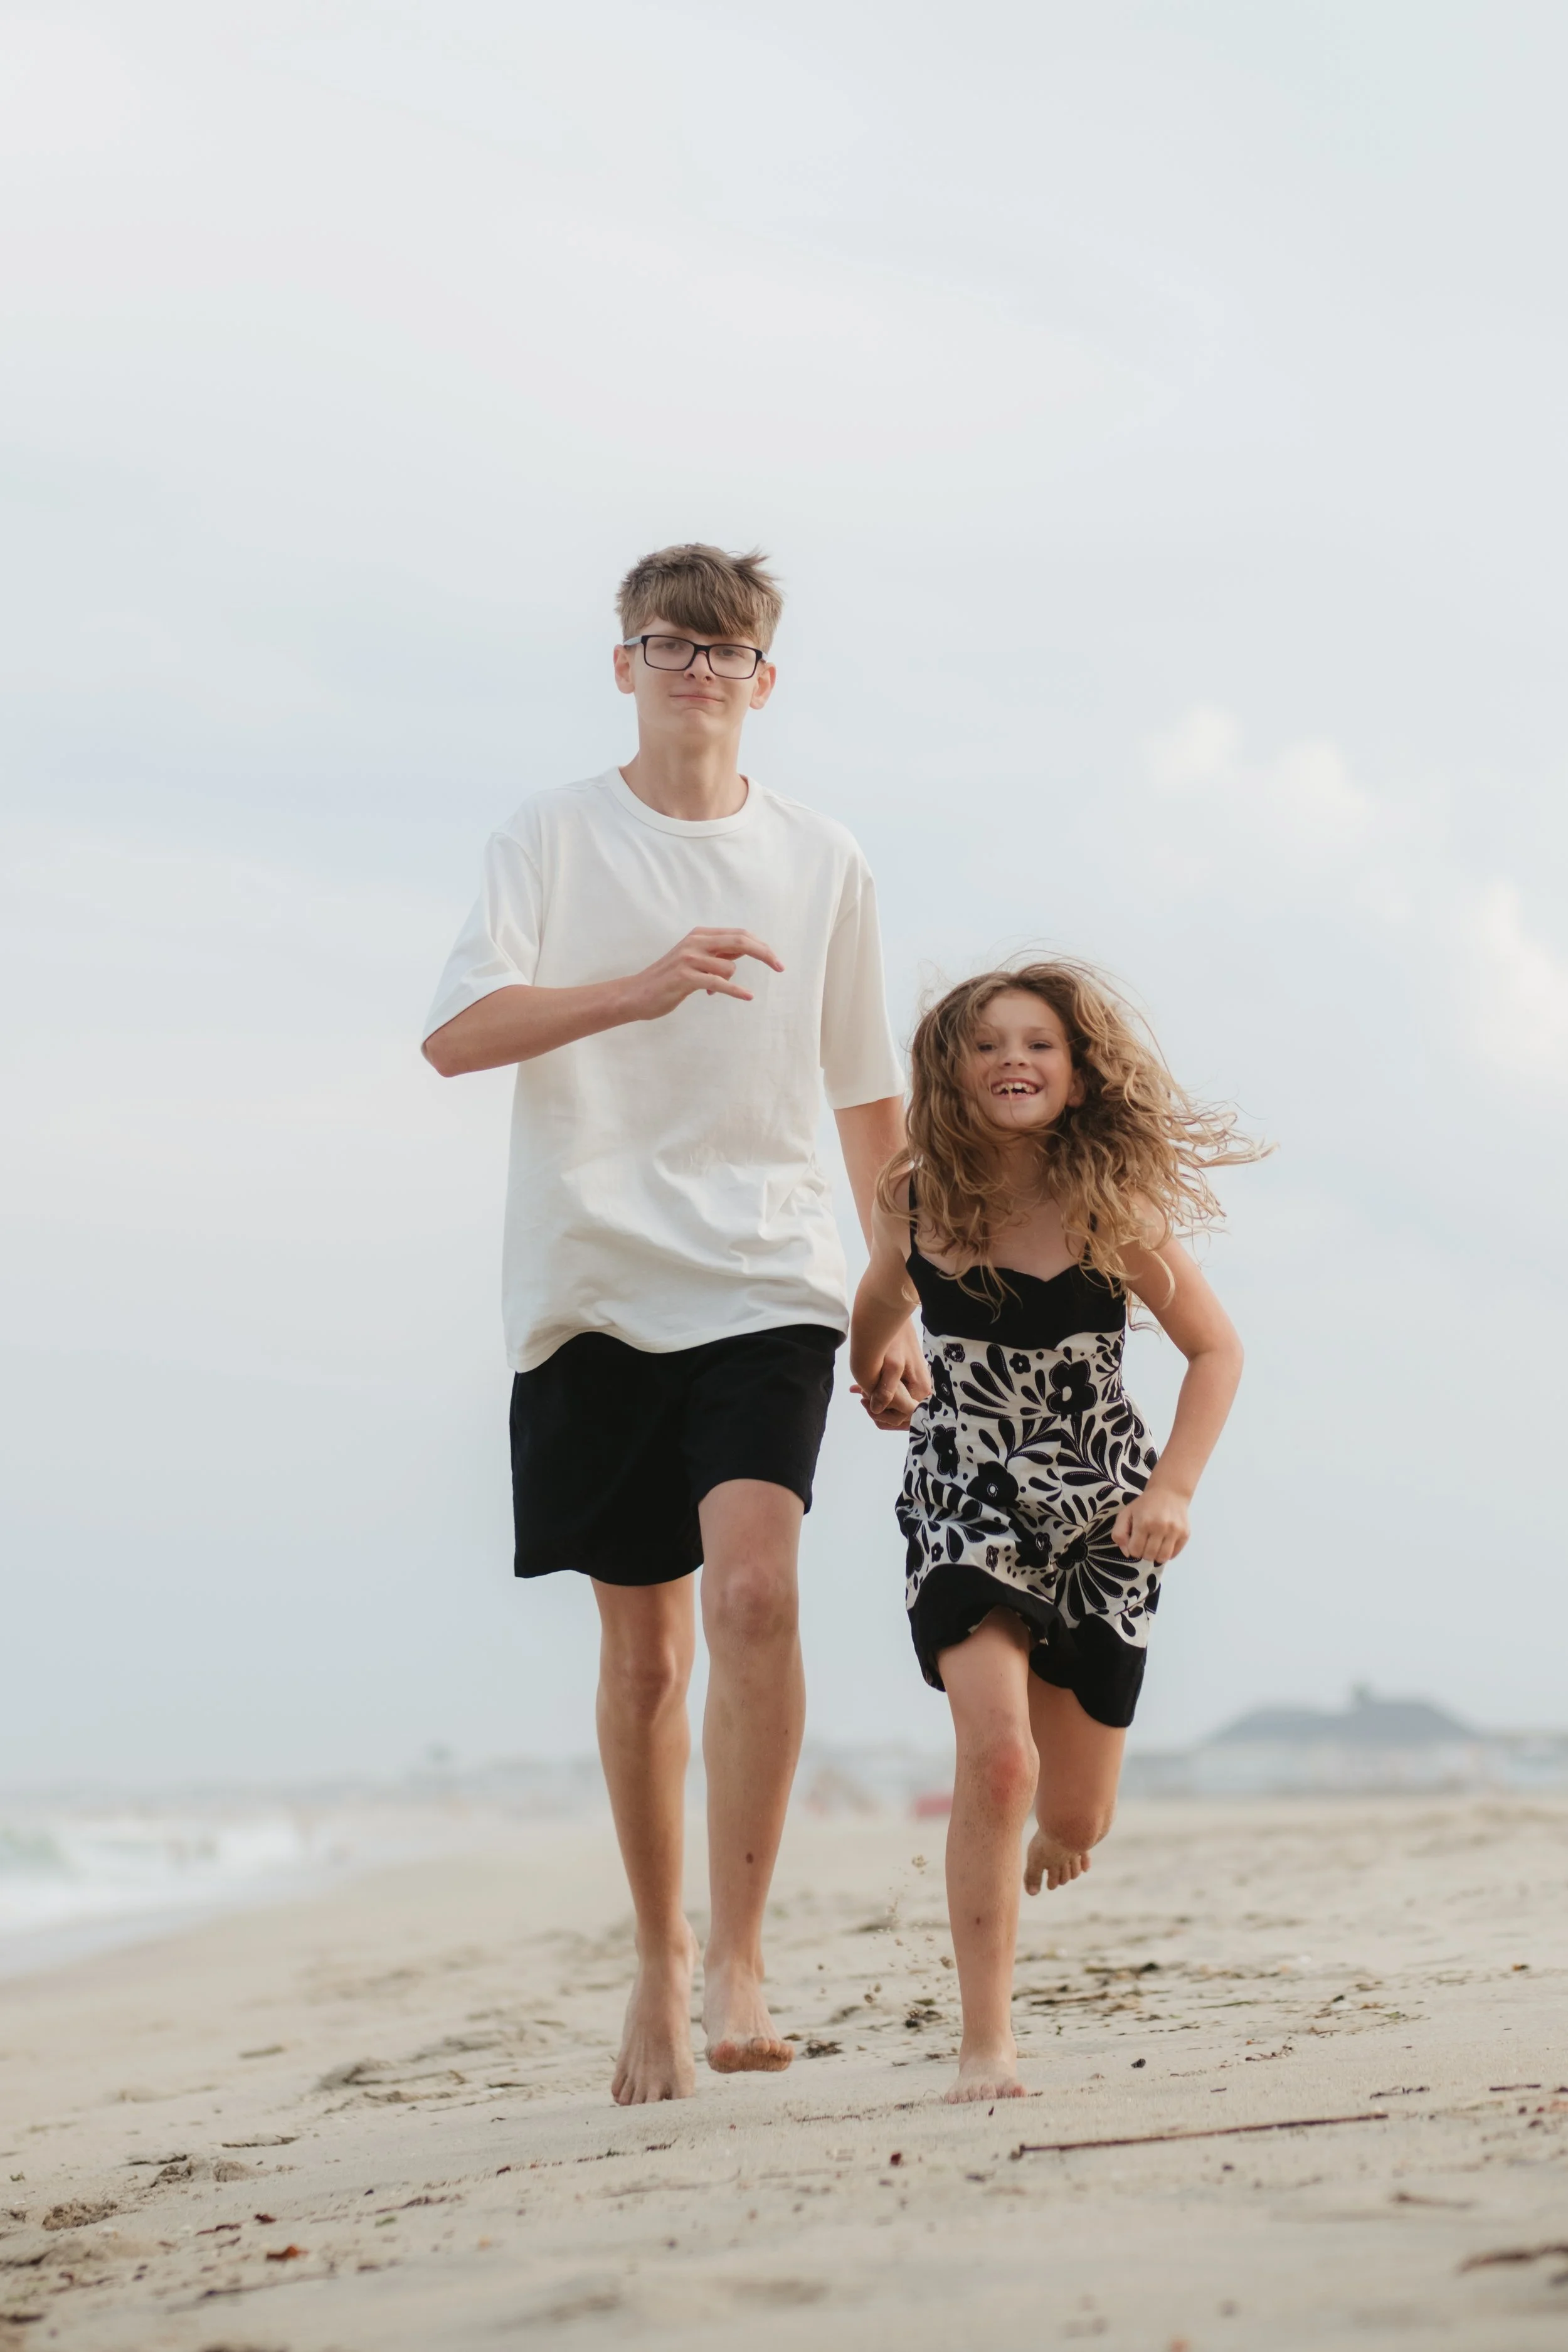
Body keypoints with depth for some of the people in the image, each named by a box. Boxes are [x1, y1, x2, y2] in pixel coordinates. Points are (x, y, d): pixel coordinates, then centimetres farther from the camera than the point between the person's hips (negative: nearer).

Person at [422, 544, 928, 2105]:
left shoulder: (823, 865, 10)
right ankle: (657, 1956, 24)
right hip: (595, 1281, 0)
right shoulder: (552, 840, 4)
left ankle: (736, 1953, -12)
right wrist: (639, 988, -25)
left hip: (764, 1280, 0)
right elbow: (454, 1034, -10)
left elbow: (872, 1103, 18)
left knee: (754, 1586, -21)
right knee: (641, 1645, 7)